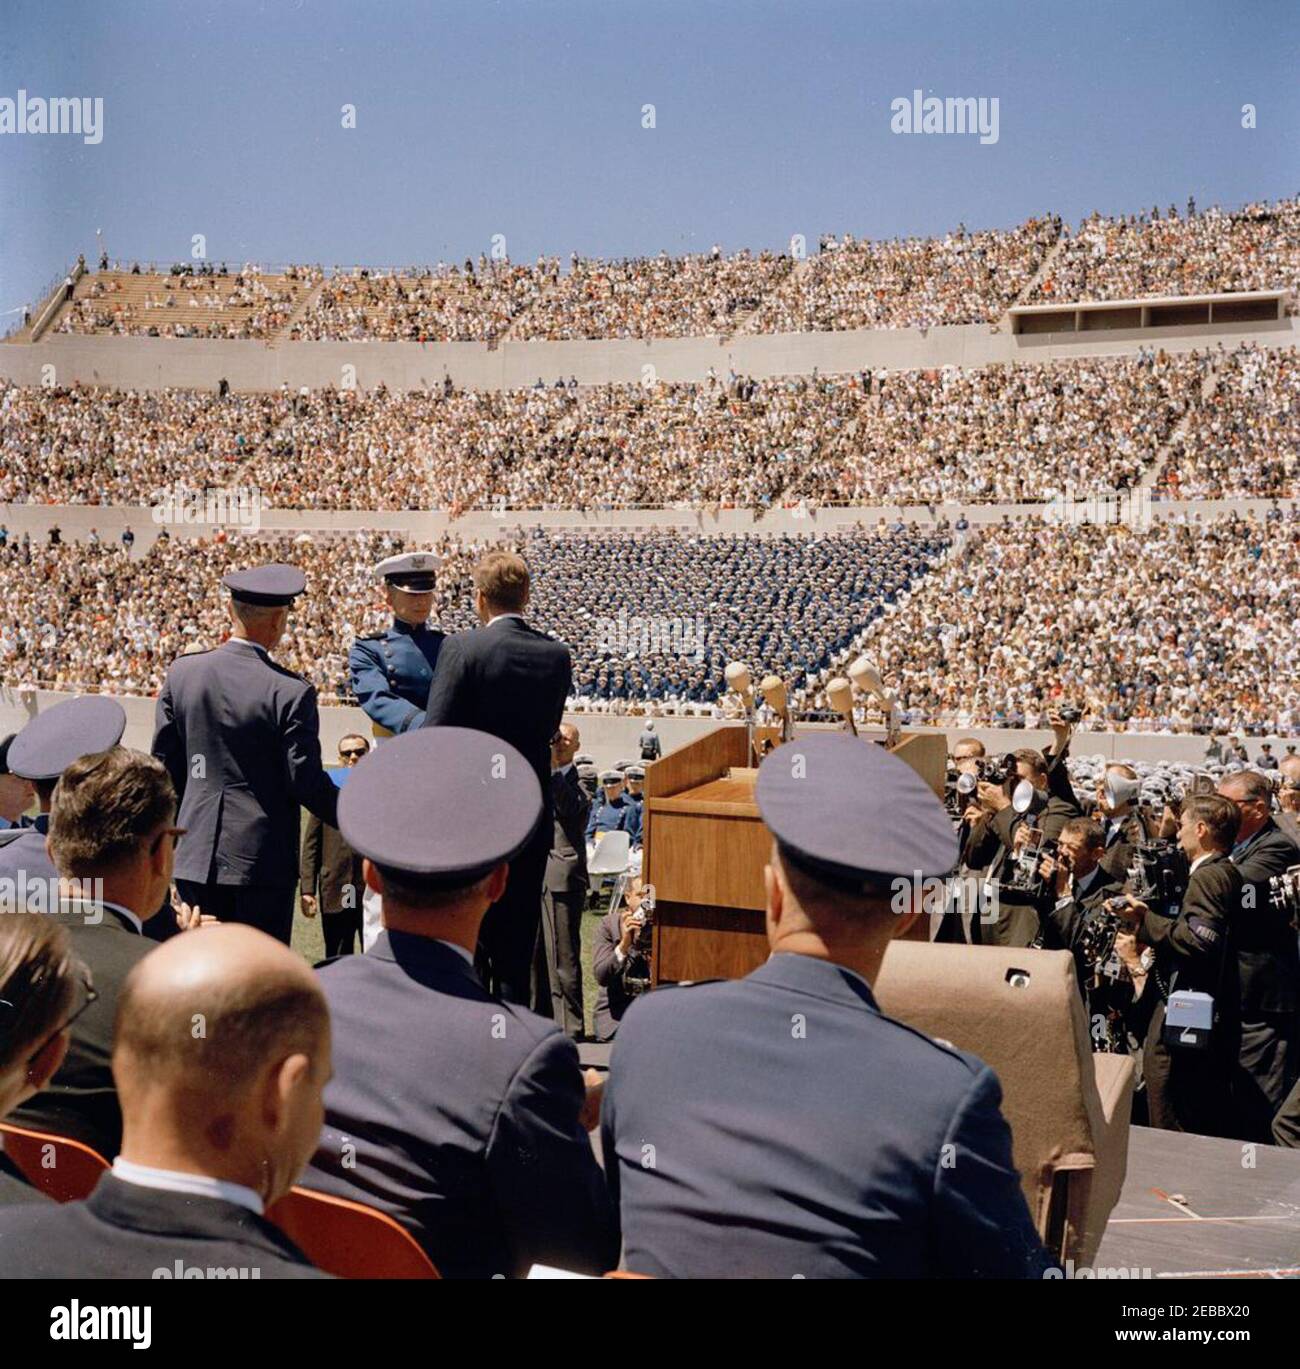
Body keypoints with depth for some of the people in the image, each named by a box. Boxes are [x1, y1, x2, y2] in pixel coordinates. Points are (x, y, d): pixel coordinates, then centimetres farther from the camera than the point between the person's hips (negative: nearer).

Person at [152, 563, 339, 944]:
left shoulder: (182, 672, 0)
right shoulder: (291, 692, -15)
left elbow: (164, 761, 7)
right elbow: (306, 780, -12)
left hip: (197, 854, 5)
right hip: (264, 857, -4)